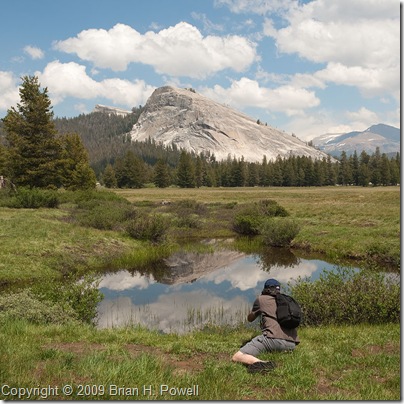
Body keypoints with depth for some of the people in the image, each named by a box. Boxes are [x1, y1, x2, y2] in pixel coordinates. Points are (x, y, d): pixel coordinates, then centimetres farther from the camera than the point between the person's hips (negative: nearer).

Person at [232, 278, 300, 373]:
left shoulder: (261, 299, 16)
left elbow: (250, 319, 31)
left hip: (273, 338, -5)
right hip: (291, 344, 5)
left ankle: (261, 363, -34)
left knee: (236, 357, -4)